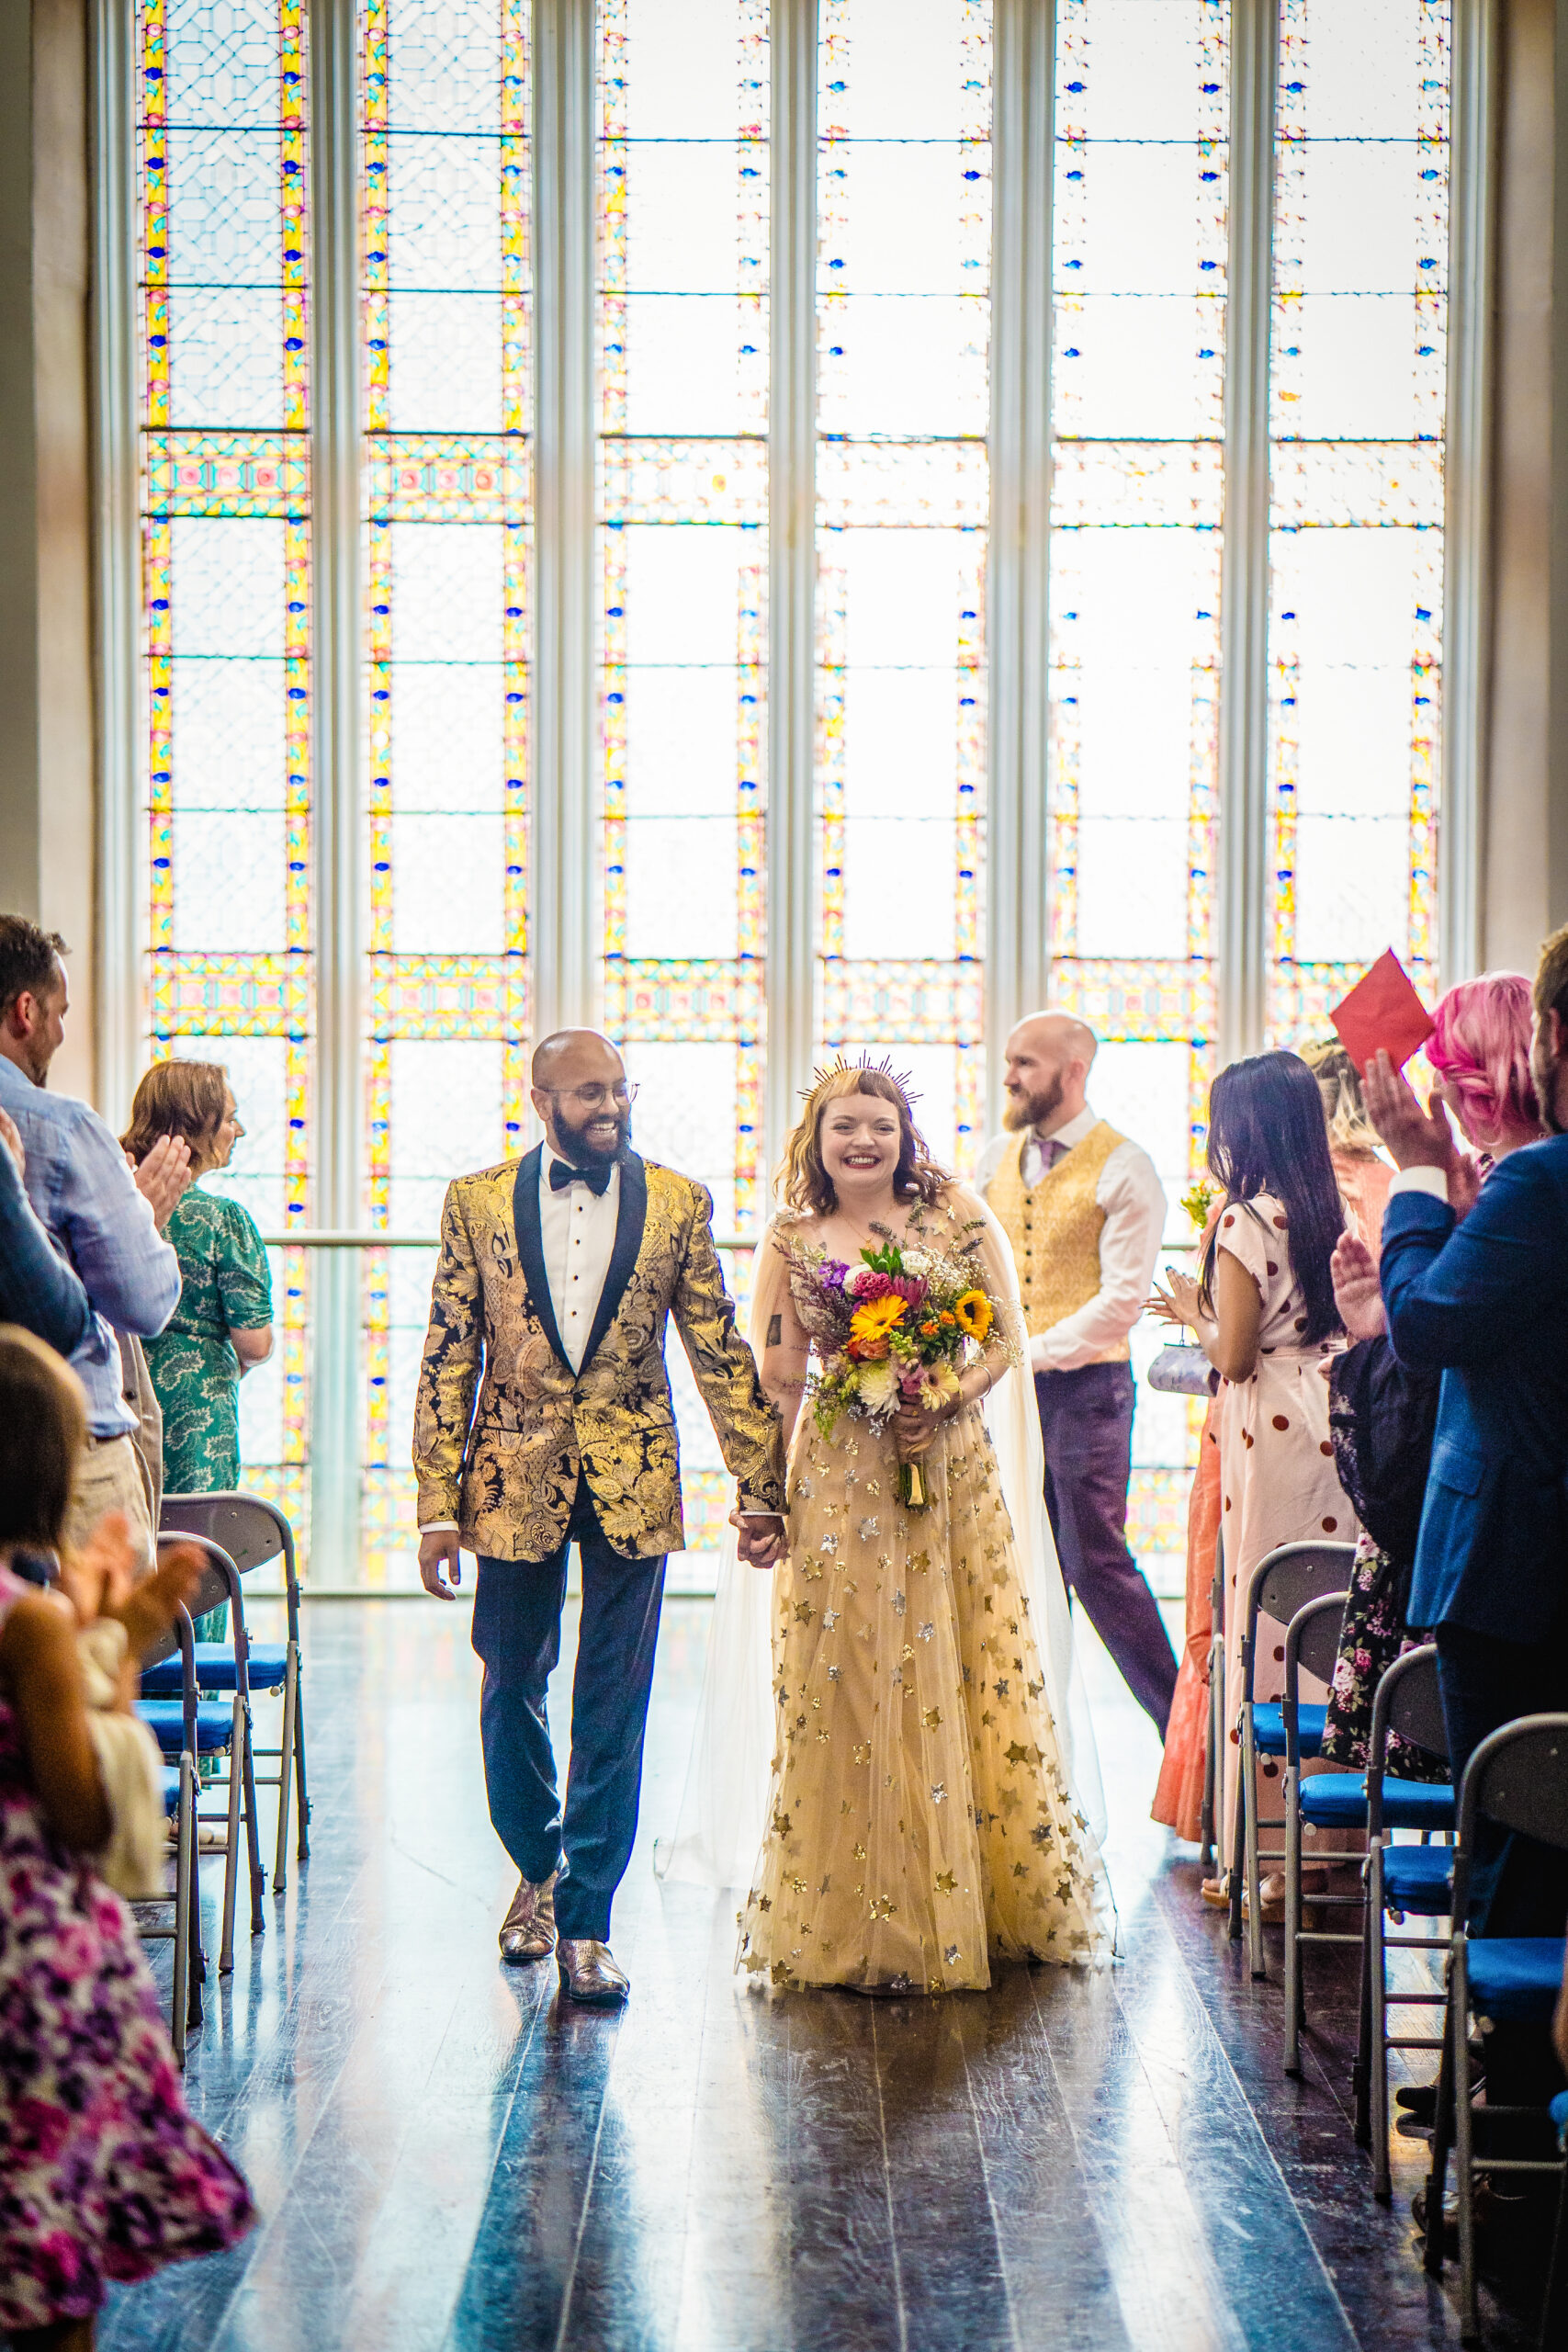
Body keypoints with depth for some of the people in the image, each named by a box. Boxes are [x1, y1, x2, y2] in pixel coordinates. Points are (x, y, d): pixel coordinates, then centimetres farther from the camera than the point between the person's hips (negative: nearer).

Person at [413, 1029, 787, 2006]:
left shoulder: (677, 1204, 1)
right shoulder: (477, 1201, 0)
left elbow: (722, 1353, 4)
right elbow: (448, 1360, 1)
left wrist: (762, 1486, 2)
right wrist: (439, 1505, -4)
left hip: (634, 1484, 0)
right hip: (515, 1482, 1)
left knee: (614, 1716, 2)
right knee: (512, 1694, 12)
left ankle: (587, 1921, 12)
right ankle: (539, 1868, 37)